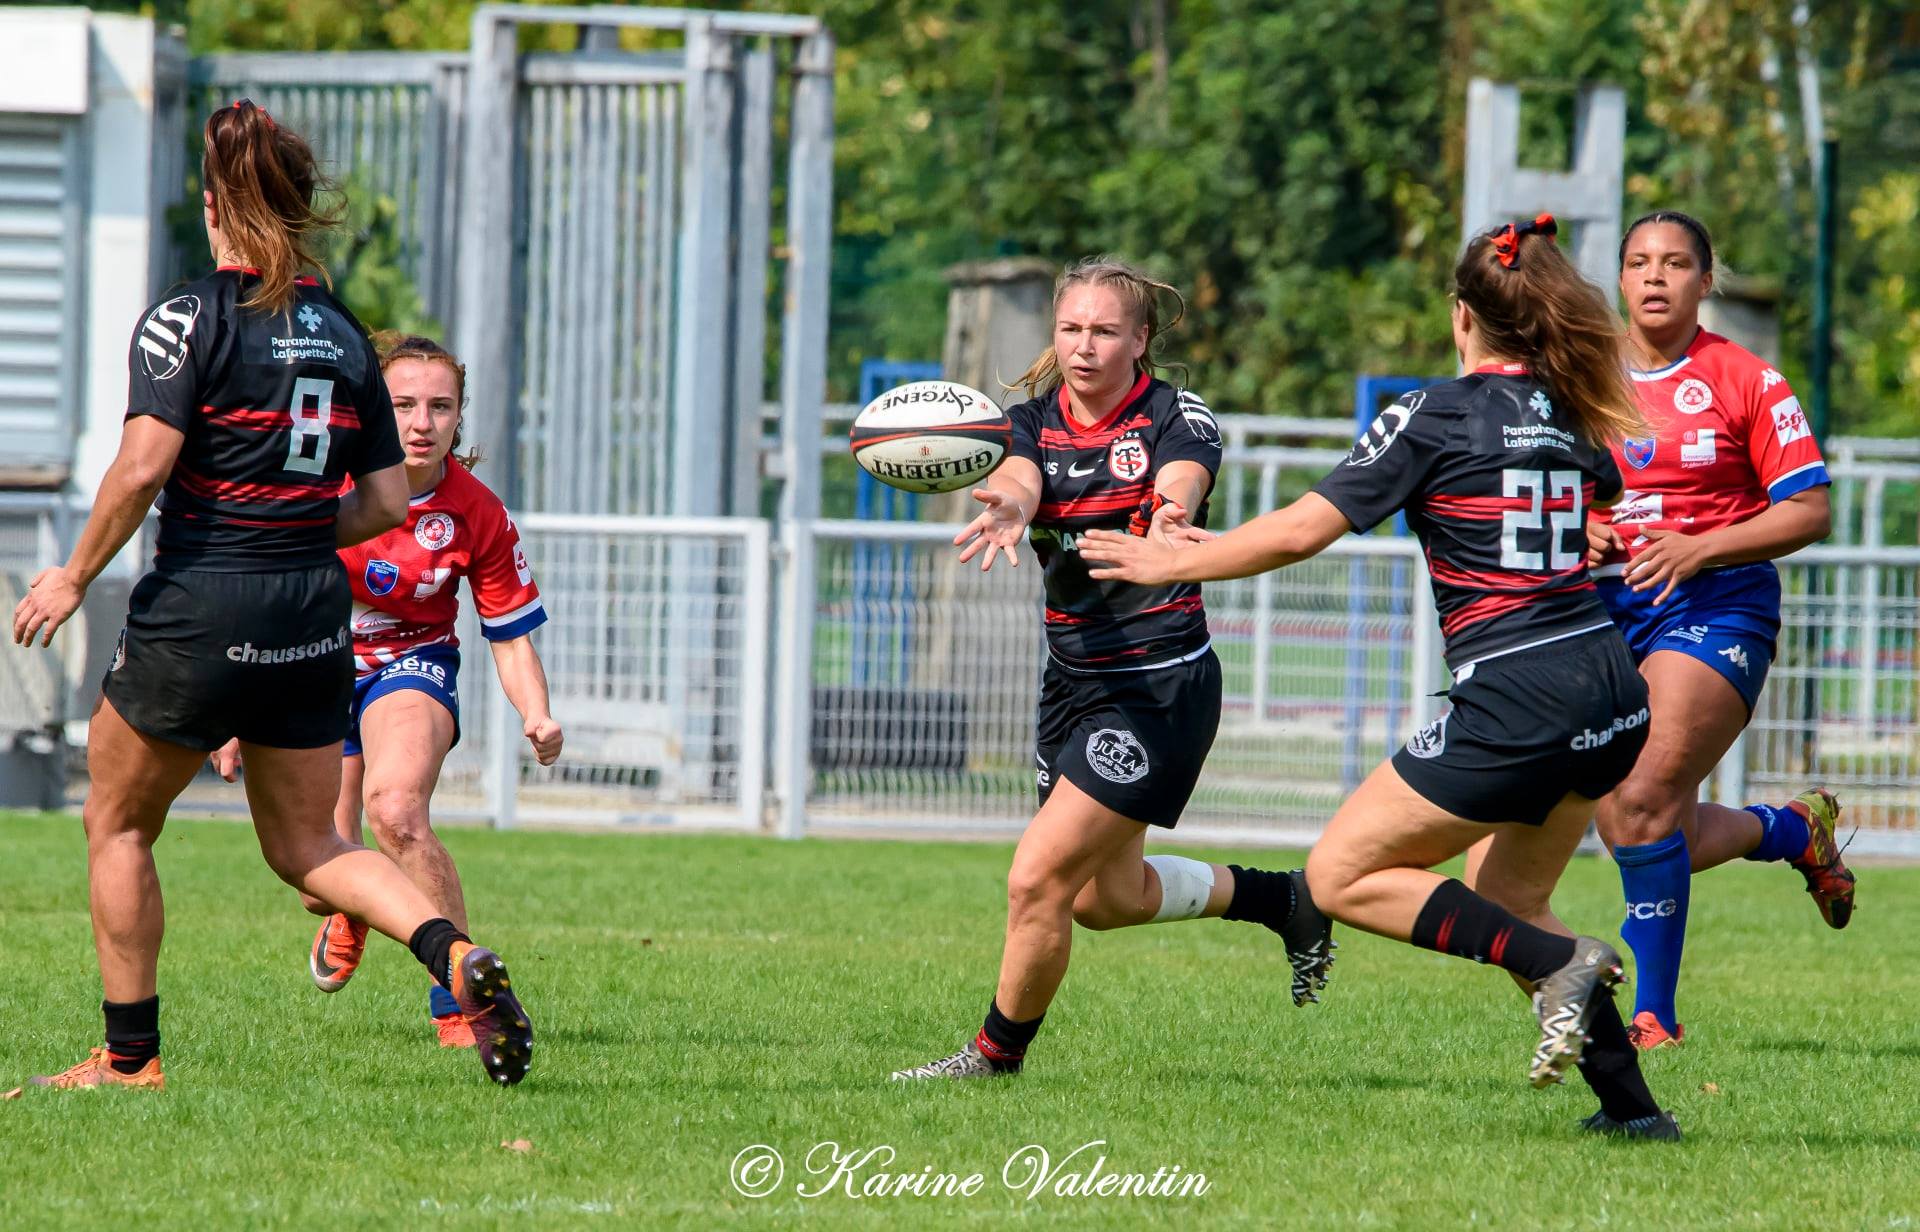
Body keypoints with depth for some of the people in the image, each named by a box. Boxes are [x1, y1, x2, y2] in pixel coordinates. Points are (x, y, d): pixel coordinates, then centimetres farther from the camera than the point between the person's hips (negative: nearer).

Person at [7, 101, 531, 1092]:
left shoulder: (190, 320, -9)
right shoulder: (343, 334, 8)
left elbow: (142, 465, -19)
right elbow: (386, 503, 8)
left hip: (199, 609, -5)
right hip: (315, 619, 5)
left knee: (117, 823, 13)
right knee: (305, 844, 14)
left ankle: (129, 1055, 15)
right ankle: (452, 952, -11)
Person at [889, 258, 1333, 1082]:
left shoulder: (1176, 418, -11)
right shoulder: (1035, 420, 1)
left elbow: (1181, 486, -33)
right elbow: (1017, 477, -22)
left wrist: (1171, 511, -58)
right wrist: (1008, 508, -48)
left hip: (1161, 688, -7)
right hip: (1074, 680, 7)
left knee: (1040, 880, -12)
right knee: (1107, 896, 20)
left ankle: (998, 1054, 7)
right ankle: (1282, 899, 41)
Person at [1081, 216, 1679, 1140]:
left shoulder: (1435, 417, -6)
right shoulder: (1571, 416, 12)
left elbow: (1300, 532, -7)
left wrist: (1173, 563, 5)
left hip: (1516, 707, -8)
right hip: (1612, 695, 8)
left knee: (1341, 877, 3)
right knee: (1503, 901, 22)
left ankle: (1559, 962, -11)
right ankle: (1631, 1104, 13)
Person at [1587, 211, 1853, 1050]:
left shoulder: (1745, 381, -2)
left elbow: (1810, 512, -4)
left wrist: (1700, 547, -17)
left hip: (1715, 604, -5)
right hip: (1607, 608, 5)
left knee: (1645, 801, -22)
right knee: (1634, 835, 3)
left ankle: (1655, 1015, -11)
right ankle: (1796, 830, 32)